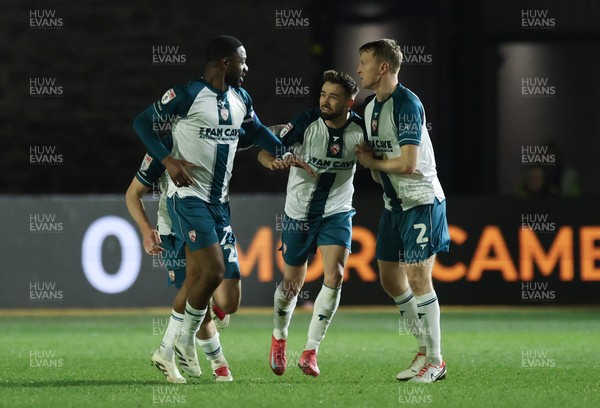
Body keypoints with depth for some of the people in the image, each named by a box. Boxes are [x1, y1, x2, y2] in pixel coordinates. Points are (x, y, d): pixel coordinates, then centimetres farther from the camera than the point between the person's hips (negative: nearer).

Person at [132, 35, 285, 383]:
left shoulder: (241, 99, 9)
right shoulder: (187, 95, -13)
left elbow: (257, 130, 27)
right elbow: (143, 122, -8)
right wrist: (169, 161, -17)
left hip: (219, 199, 7)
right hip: (188, 195, -7)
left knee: (197, 276, 7)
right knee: (214, 270, -16)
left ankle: (176, 347, 15)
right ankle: (187, 339, 3)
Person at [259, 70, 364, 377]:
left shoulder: (360, 129, -11)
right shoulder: (306, 122, -17)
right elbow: (266, 151, -18)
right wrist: (273, 160, -41)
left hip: (337, 214, 1)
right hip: (299, 213, -1)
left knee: (334, 276, -18)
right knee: (292, 284, 8)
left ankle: (310, 352, -7)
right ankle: (279, 338, 38)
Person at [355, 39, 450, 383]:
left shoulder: (406, 104, -19)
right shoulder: (371, 107, 11)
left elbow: (407, 163, -25)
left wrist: (371, 162, -9)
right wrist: (374, 169, -3)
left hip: (422, 202, -10)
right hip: (394, 204, 10)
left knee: (418, 278, -10)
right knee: (391, 279, 10)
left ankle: (435, 361, -2)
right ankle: (426, 349, 21)